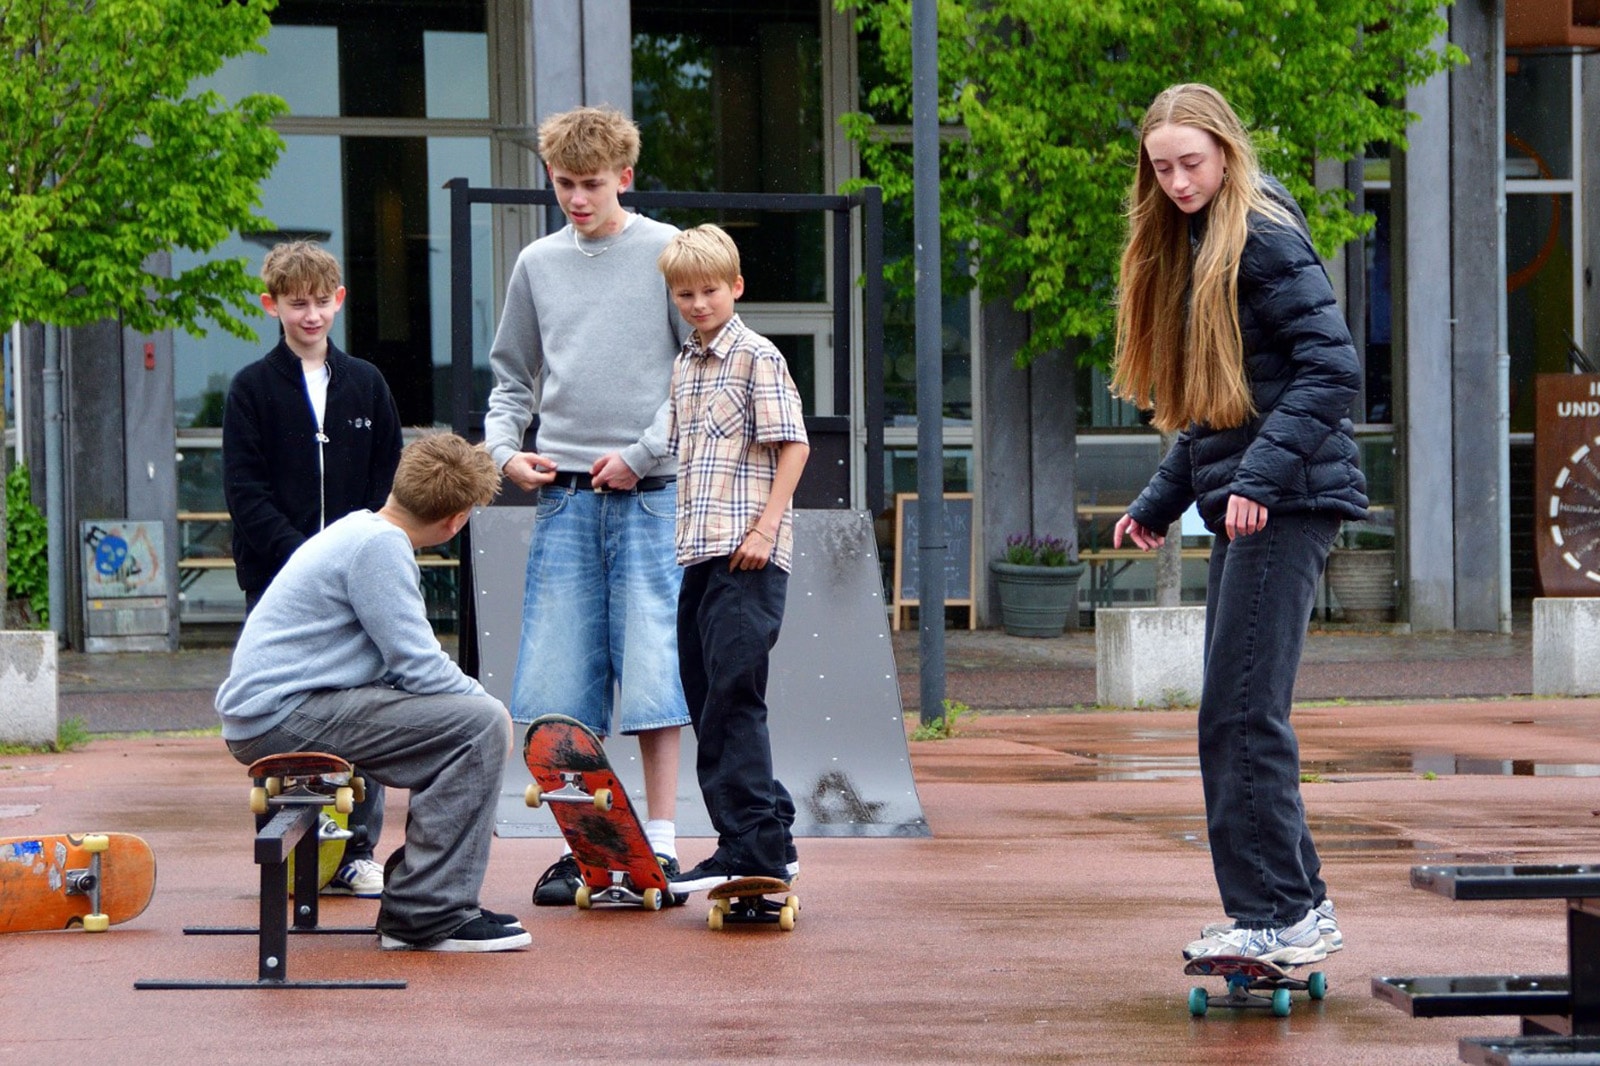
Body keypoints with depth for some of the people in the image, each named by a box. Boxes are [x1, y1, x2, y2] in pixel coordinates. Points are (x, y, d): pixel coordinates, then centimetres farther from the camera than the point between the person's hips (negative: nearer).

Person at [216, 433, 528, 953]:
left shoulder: (361, 530, 18)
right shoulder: (378, 546, -14)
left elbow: (407, 657, 27)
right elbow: (418, 666, -16)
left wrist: (476, 699, 15)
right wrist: (482, 699, 0)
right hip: (281, 713, -11)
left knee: (468, 714, 20)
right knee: (479, 724, -18)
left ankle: (411, 909, 18)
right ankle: (430, 918, -15)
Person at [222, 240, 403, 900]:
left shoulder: (365, 384, 12)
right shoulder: (252, 388, 4)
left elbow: (390, 481, 10)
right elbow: (244, 491, -3)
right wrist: (299, 555, -14)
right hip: (276, 581, -2)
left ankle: (357, 852, 6)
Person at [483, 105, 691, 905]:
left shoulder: (666, 254, 1)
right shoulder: (538, 264, 13)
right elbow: (514, 377, 21)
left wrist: (642, 453, -8)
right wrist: (504, 449, 3)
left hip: (649, 494, -4)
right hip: (563, 496, 4)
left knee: (652, 670, -5)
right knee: (560, 680, 0)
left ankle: (658, 842, 0)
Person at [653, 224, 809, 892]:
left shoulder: (757, 356, -5)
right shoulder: (683, 366, 19)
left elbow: (793, 444, -11)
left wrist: (765, 527, -17)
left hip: (747, 556, -9)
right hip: (698, 554, 9)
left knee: (732, 699, -12)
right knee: (707, 702, 9)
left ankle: (752, 849, -11)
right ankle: (771, 840, 16)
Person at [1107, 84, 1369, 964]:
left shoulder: (1265, 239, -10)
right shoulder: (1189, 247, 19)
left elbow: (1333, 366, -18)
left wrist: (1262, 474, -24)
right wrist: (1160, 501, 21)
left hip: (1286, 503, -10)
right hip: (1241, 506, 10)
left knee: (1241, 713, -11)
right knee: (1237, 716, 10)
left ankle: (1278, 916, -9)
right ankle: (1296, 905, 16)